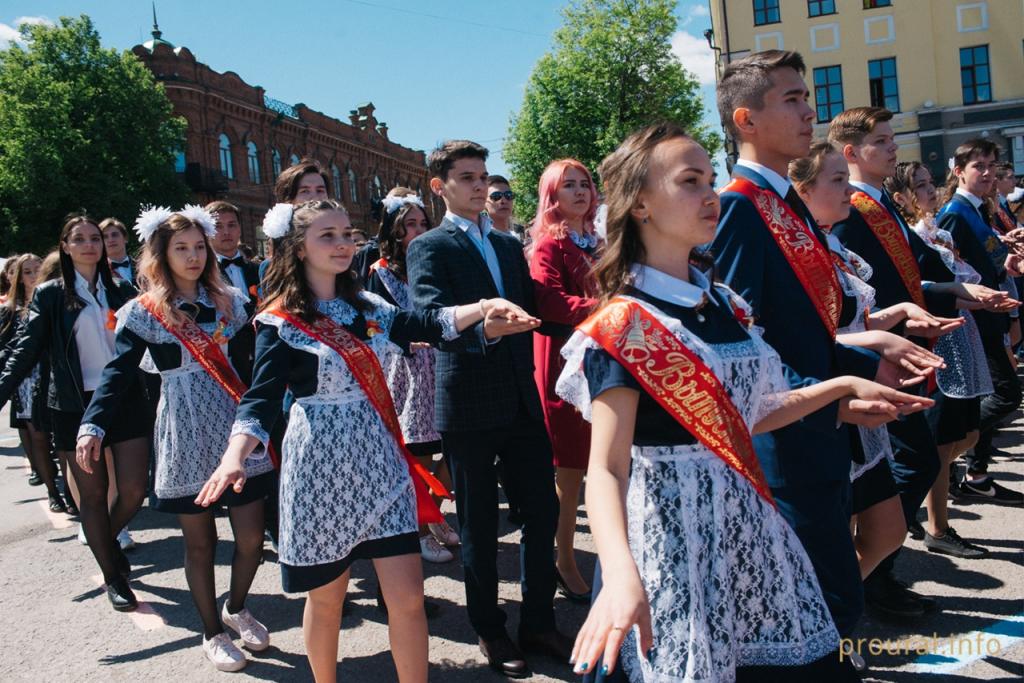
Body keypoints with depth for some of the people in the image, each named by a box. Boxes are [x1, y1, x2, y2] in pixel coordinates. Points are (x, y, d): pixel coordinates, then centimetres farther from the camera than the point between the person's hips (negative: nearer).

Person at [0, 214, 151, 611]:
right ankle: (112, 576, 20)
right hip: (76, 406, -1)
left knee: (134, 490, -1)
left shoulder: (123, 291, 8)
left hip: (125, 400, 2)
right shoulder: (50, 295, 2)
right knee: (93, 494, 5)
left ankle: (108, 541, 32)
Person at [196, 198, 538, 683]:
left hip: (379, 460, 4)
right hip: (321, 466, -3)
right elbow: (262, 400, -18)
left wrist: (484, 308, -14)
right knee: (327, 597, 12)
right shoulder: (280, 323, -9)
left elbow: (424, 326, 3)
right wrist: (234, 456, -37)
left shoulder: (367, 306, 6)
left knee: (408, 595, 2)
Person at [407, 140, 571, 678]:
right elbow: (430, 316, -20)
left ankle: (538, 623, 24)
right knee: (479, 525, 7)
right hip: (468, 405, -5)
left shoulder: (510, 245, 15)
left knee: (542, 511, 8)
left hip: (522, 401, 5)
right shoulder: (428, 248, -4)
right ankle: (490, 631, 23)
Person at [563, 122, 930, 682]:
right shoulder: (622, 324, -16)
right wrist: (620, 575, -39)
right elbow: (607, 468, -23)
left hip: (747, 528, 7)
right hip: (676, 537, -7)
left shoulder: (724, 304, 8)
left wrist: (843, 386, 15)